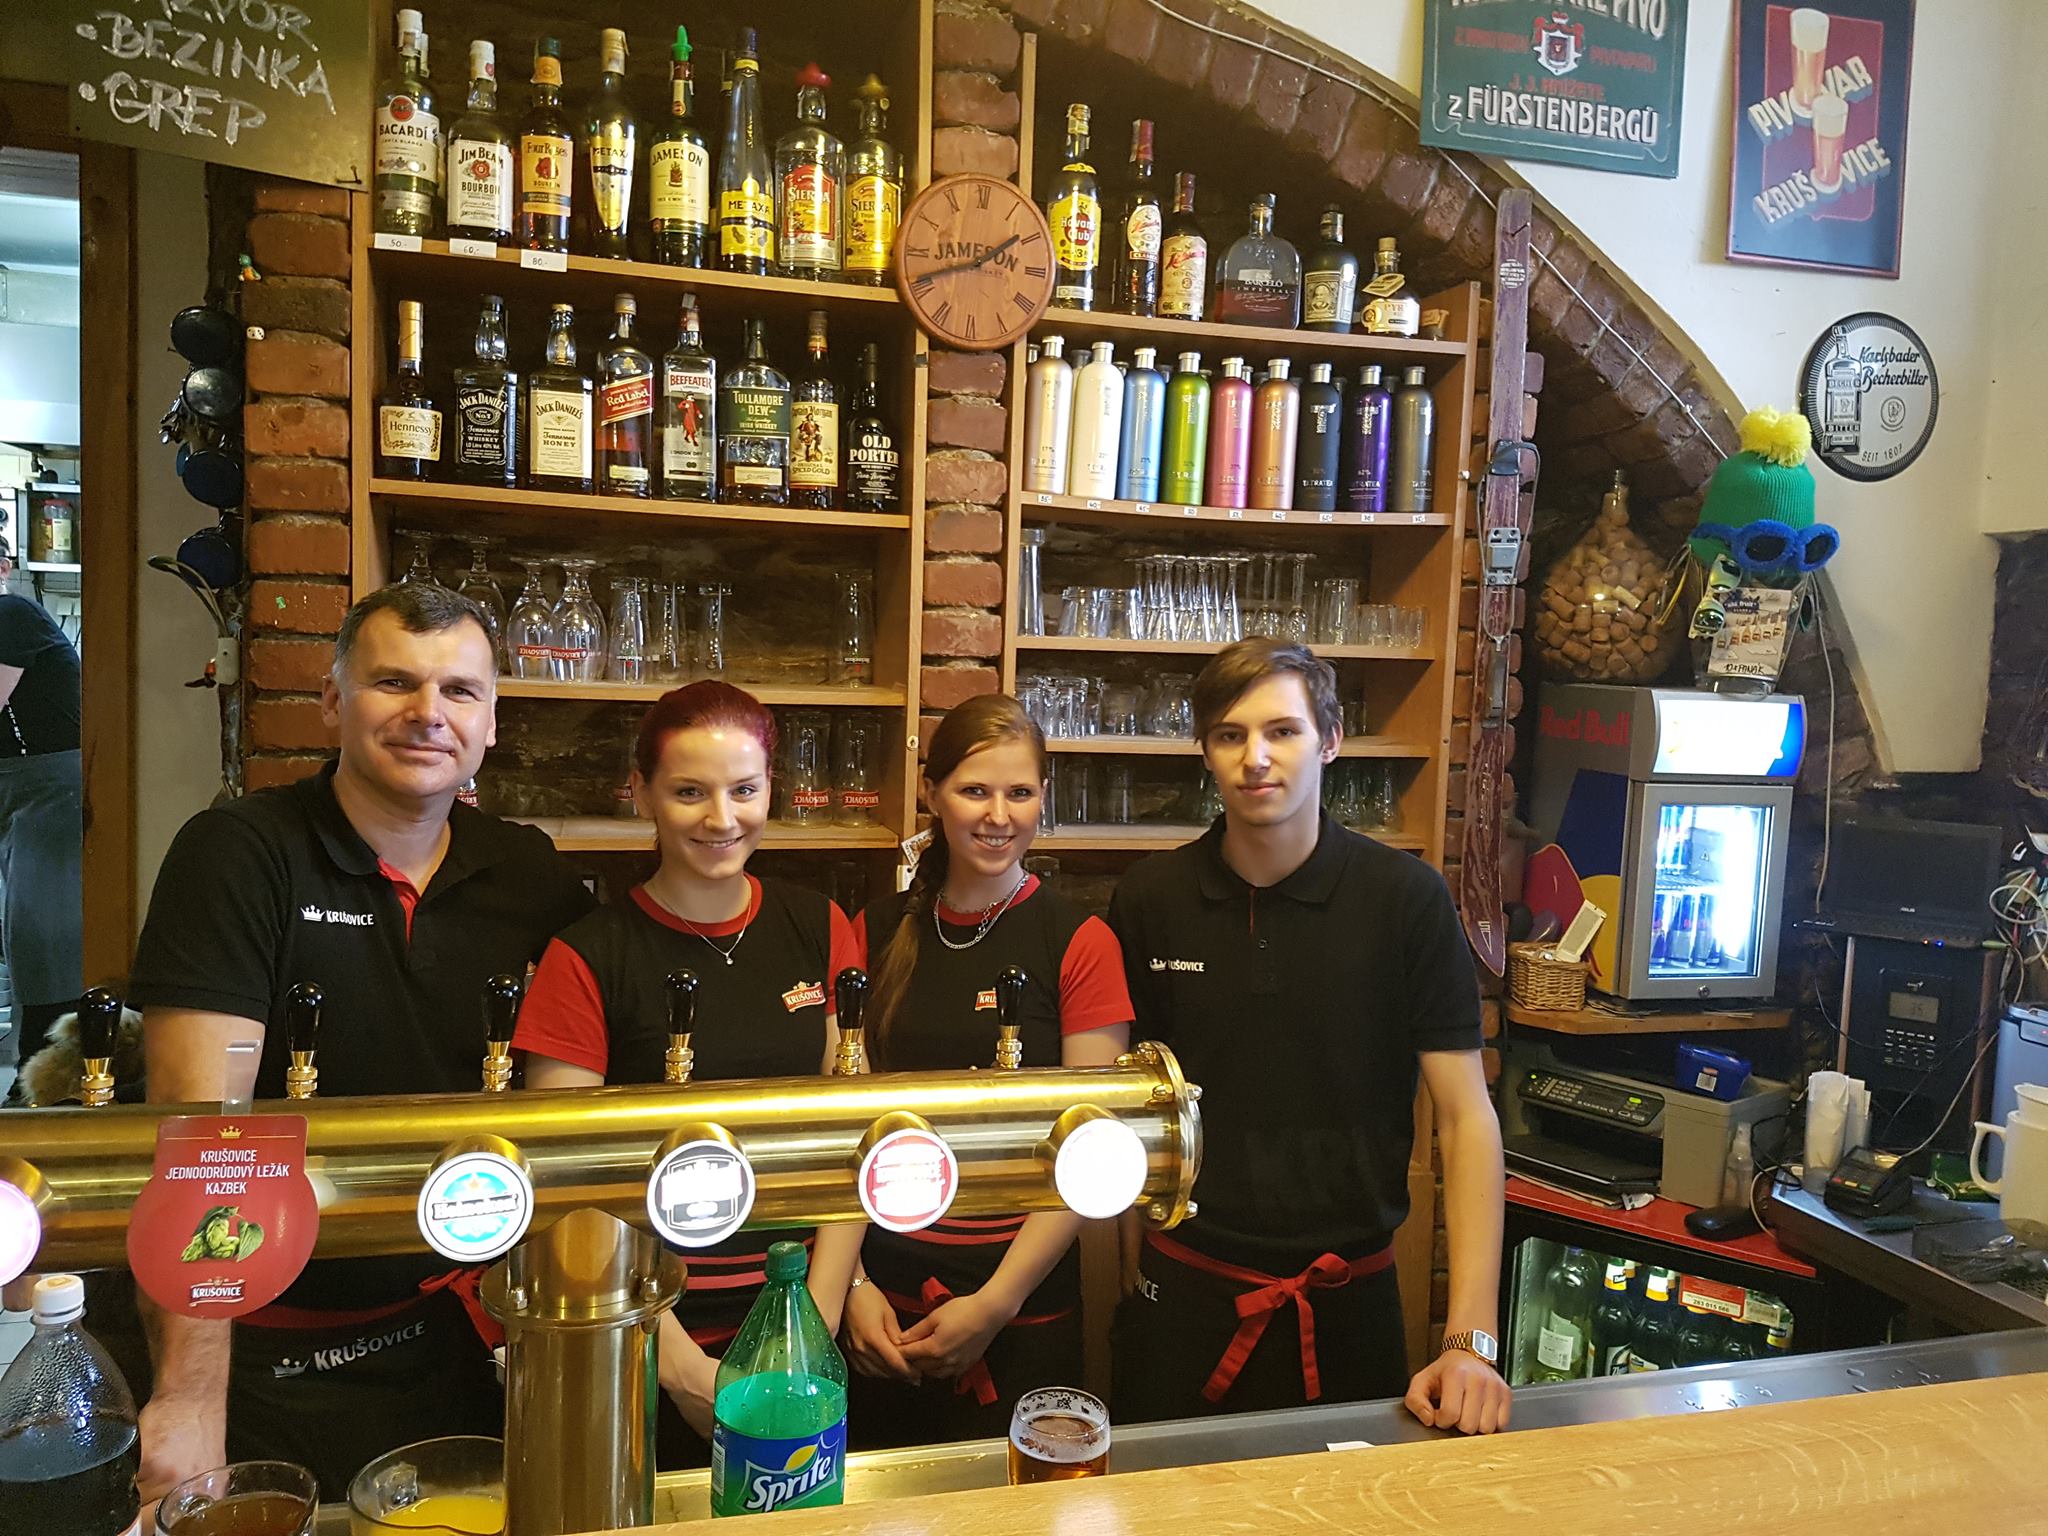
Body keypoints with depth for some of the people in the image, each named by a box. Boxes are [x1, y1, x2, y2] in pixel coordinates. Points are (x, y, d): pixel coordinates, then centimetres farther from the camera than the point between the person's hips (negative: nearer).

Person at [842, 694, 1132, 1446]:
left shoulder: (1079, 941, -8)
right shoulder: (878, 931, 2)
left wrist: (996, 1302, -12)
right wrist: (850, 1283, -3)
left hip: (1022, 1308, -3)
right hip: (884, 1303, 3)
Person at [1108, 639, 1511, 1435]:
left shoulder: (1407, 899, -10)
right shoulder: (1150, 899, -4)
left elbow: (1465, 1116, -9)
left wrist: (1471, 1339, -15)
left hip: (1349, 1305, -1)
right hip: (1185, 1296, 1)